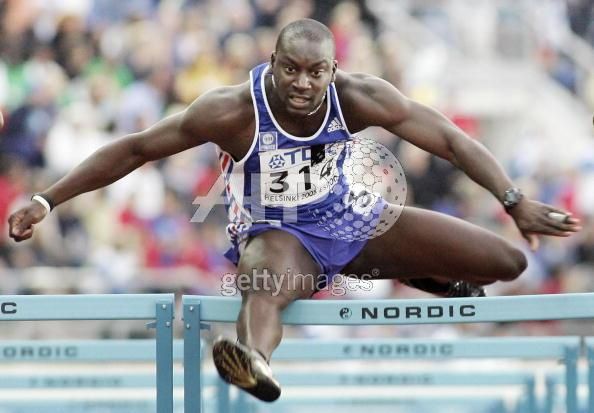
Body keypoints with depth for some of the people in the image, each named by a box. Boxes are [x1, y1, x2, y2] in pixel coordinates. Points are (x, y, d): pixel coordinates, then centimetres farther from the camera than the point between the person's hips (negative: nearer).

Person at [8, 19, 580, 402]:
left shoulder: (359, 98, -19)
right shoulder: (234, 111, -25)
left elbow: (448, 140, -12)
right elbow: (134, 149, -18)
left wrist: (516, 203, -19)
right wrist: (46, 201, -22)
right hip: (275, 233, -4)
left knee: (506, 261, -4)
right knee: (266, 286, -45)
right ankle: (254, 363, -81)